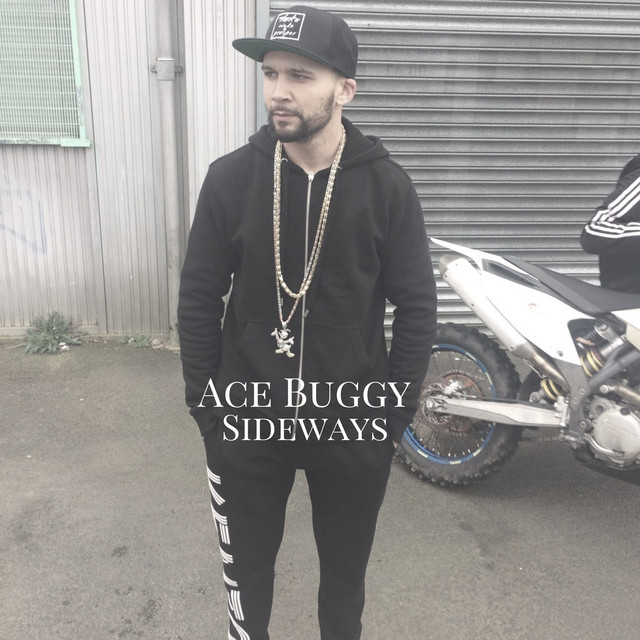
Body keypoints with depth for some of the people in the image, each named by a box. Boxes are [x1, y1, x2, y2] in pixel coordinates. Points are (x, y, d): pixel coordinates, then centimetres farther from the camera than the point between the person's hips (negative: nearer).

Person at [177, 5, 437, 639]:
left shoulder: (387, 186, -8)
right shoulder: (230, 177, -6)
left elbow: (417, 306, -3)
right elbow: (199, 297, -1)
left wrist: (396, 409, -4)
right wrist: (205, 404, -2)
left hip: (352, 421, 0)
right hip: (248, 418, 1)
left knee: (346, 567, 21)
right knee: (246, 564, 20)